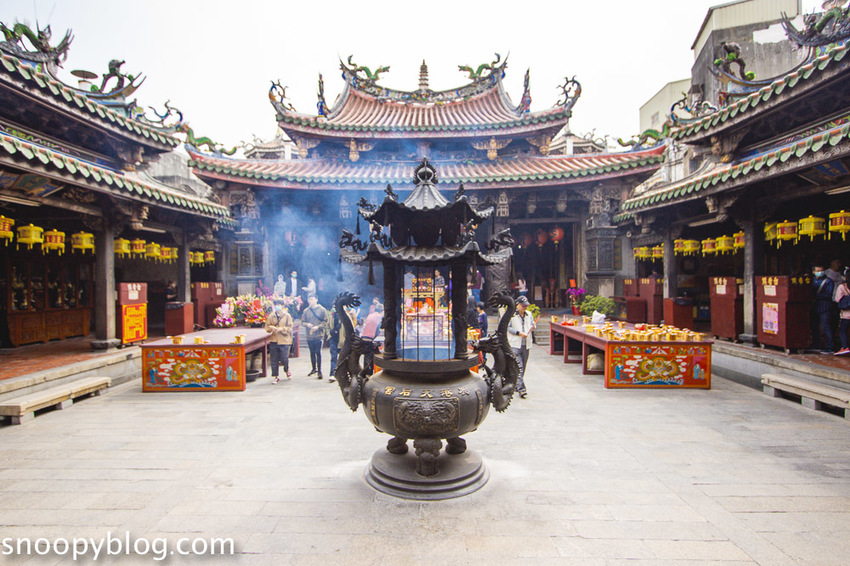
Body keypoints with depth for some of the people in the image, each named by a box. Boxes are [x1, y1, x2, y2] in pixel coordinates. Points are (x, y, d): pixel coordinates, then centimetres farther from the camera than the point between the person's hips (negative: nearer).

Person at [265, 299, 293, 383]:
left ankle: (287, 370, 31)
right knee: (274, 360, 3)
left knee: (284, 358, 0)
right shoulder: (271, 316, 6)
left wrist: (281, 329, -17)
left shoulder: (287, 316, -1)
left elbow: (289, 328, -3)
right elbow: (267, 327, 9)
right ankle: (276, 377, 15)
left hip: (284, 341, -2)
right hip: (273, 341, 2)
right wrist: (271, 328, -12)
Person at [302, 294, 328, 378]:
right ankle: (314, 368, 30)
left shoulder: (322, 310, -1)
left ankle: (319, 371, 3)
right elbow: (302, 321, 11)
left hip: (319, 335, -4)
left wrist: (318, 326, -16)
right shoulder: (306, 311, 7)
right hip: (309, 335, 4)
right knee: (312, 353, 15)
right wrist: (307, 324, -10)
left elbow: (325, 321, -2)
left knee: (318, 353, -4)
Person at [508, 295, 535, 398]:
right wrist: (519, 333, -15)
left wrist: (532, 327, -5)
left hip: (526, 345, 6)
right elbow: (508, 327, -7)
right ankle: (521, 389, -14)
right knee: (519, 367, -12)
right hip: (515, 344, -6)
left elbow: (532, 324, 19)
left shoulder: (529, 314, 13)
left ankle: (517, 385, 27)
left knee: (523, 367, 12)